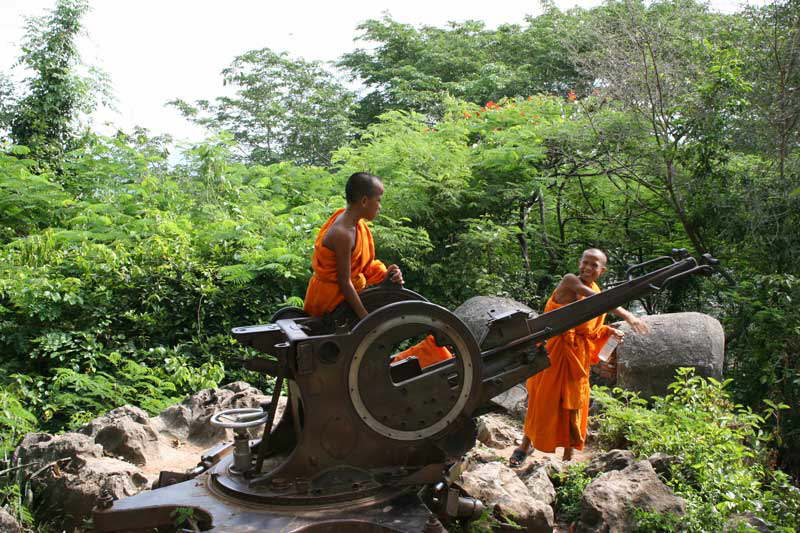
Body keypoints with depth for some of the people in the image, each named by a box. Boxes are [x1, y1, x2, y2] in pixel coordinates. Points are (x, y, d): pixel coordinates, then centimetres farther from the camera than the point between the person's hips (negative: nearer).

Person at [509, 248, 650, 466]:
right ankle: (525, 445, 23)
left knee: (572, 405, 8)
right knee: (542, 401, 4)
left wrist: (609, 331, -2)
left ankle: (568, 458, 19)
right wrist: (627, 315, -38)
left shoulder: (596, 292, 8)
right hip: (552, 352, -5)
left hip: (578, 356, 5)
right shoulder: (570, 281, -13)